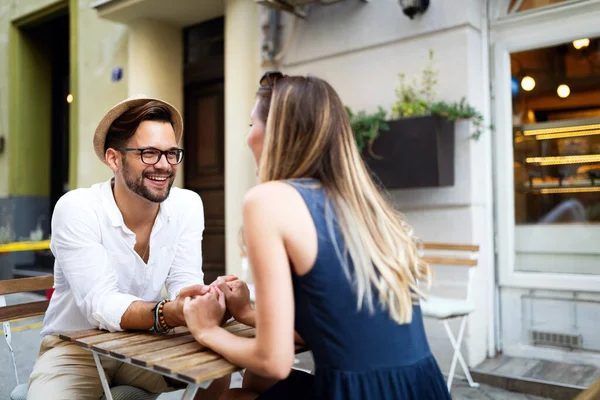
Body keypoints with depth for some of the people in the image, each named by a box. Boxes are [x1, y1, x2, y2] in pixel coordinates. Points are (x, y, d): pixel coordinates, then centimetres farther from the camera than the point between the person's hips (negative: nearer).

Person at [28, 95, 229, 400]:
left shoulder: (188, 206, -10)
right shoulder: (76, 209, -20)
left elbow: (185, 285, -15)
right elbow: (100, 306, -29)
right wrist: (169, 313, -48)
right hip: (75, 348, -3)